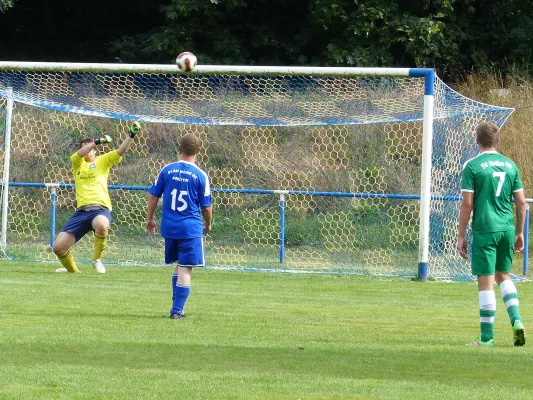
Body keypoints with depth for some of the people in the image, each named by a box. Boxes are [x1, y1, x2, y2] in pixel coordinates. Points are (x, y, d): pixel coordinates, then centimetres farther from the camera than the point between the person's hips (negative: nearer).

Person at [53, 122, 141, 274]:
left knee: (101, 225, -41)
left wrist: (131, 135, -13)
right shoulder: (77, 162, 16)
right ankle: (72, 269, 24)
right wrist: (98, 141, -17)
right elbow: (80, 154, -7)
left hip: (100, 208, -3)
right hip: (81, 211, 3)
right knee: (58, 247, -7)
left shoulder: (102, 161, 13)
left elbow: (120, 152, -1)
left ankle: (97, 259, -14)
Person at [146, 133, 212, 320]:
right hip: (191, 228, -4)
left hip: (169, 227, 4)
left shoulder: (167, 170, 1)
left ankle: (177, 307, 23)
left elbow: (153, 196, 7)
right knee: (185, 269, -1)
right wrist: (208, 225, 16)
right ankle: (177, 310, -7)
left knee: (178, 266, 20)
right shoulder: (200, 176, -8)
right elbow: (206, 206, -2)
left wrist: (149, 219, 20)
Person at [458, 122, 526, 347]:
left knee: (486, 283, -1)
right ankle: (516, 319, 2)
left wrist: (461, 236, -2)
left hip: (484, 230, -5)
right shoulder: (510, 165, 9)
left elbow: (467, 204, -9)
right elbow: (521, 202, 9)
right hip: (507, 228, 5)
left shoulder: (472, 166, -6)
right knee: (503, 276, 20)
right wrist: (519, 233, 18)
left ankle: (487, 337, 1)